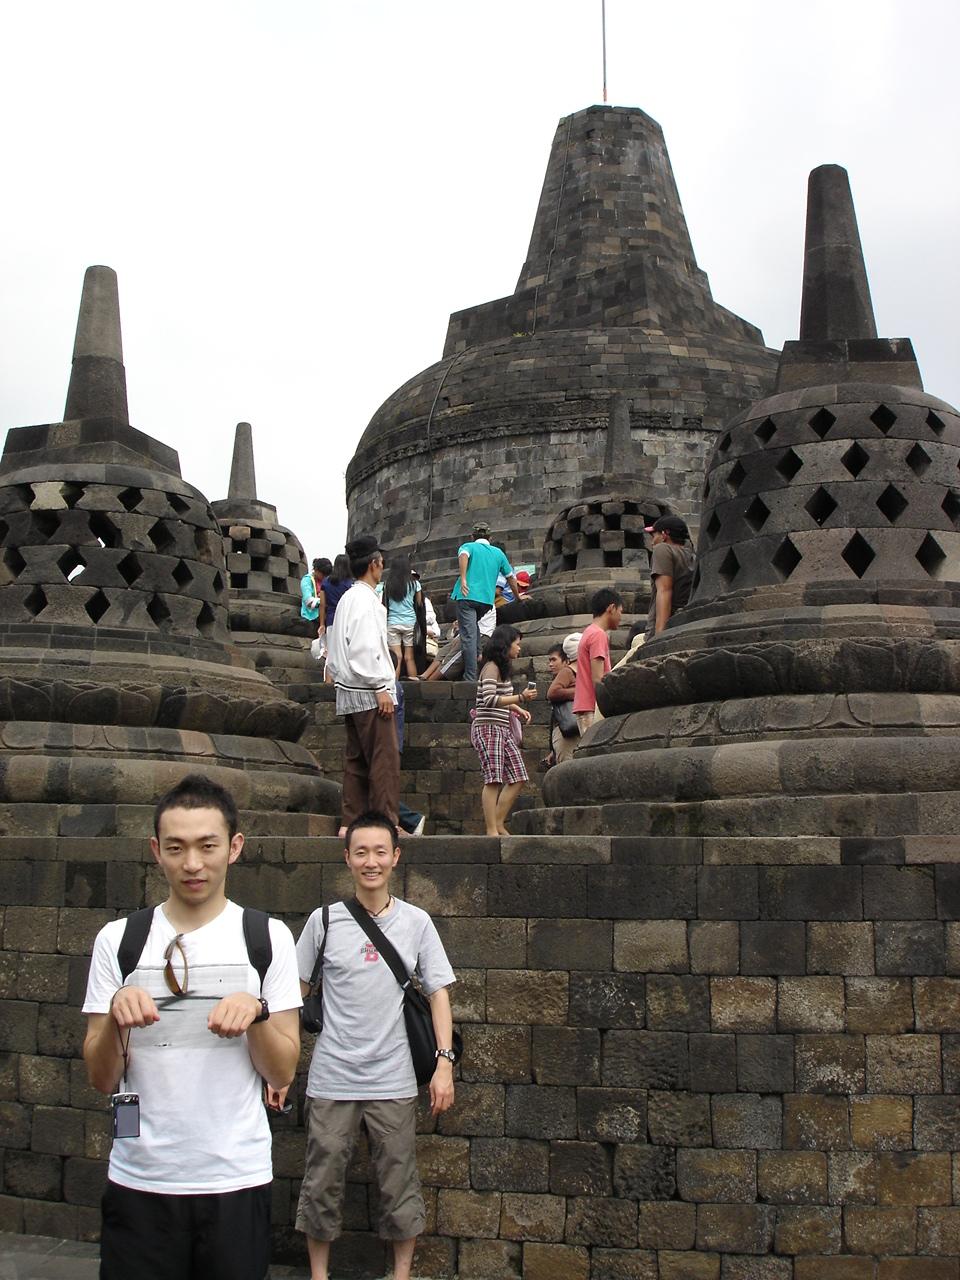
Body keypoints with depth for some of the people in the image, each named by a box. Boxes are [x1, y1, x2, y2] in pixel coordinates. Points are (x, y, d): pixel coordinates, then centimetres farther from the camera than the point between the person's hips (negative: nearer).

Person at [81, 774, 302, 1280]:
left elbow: (282, 1073, -1)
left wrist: (255, 1010, -18)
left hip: (236, 1180, 0)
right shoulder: (117, 940, 0)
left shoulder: (268, 937, -1)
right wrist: (117, 1014, -17)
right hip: (138, 1182, 1)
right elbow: (102, 1079, 2)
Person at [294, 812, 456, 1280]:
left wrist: (444, 1063, -5)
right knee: (321, 1183, 8)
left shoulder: (416, 922, 1)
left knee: (399, 1184, 8)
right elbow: (293, 994, 5)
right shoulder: (324, 920, -1)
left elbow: (438, 992, 3)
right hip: (330, 1078, 0)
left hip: (393, 1082, 0)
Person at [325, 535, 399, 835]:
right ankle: (386, 822, -9)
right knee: (384, 758, -8)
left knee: (356, 759, 10)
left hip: (350, 692, 10)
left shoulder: (347, 598, 17)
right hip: (367, 692, -10)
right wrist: (381, 687, -18)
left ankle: (352, 822, 12)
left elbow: (335, 648, 19)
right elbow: (365, 648, -20)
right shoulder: (364, 599, -12)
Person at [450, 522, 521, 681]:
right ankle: (477, 654, 14)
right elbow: (511, 577, 25)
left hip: (467, 595, -4)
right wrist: (517, 596, 39)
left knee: (468, 636, -9)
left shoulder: (468, 546, 10)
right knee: (473, 625, 32)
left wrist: (463, 579, -24)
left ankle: (470, 678, -15)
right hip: (487, 600, 4)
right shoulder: (498, 553, 19)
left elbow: (463, 555, -16)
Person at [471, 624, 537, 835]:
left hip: (503, 730, 10)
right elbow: (489, 700, -21)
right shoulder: (491, 668, -9)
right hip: (488, 729, -10)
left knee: (517, 778, 4)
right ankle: (491, 830, -12)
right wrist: (521, 698, -22)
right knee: (494, 780, -12)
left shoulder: (502, 668, 19)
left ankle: (499, 823, 9)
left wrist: (517, 709, 13)